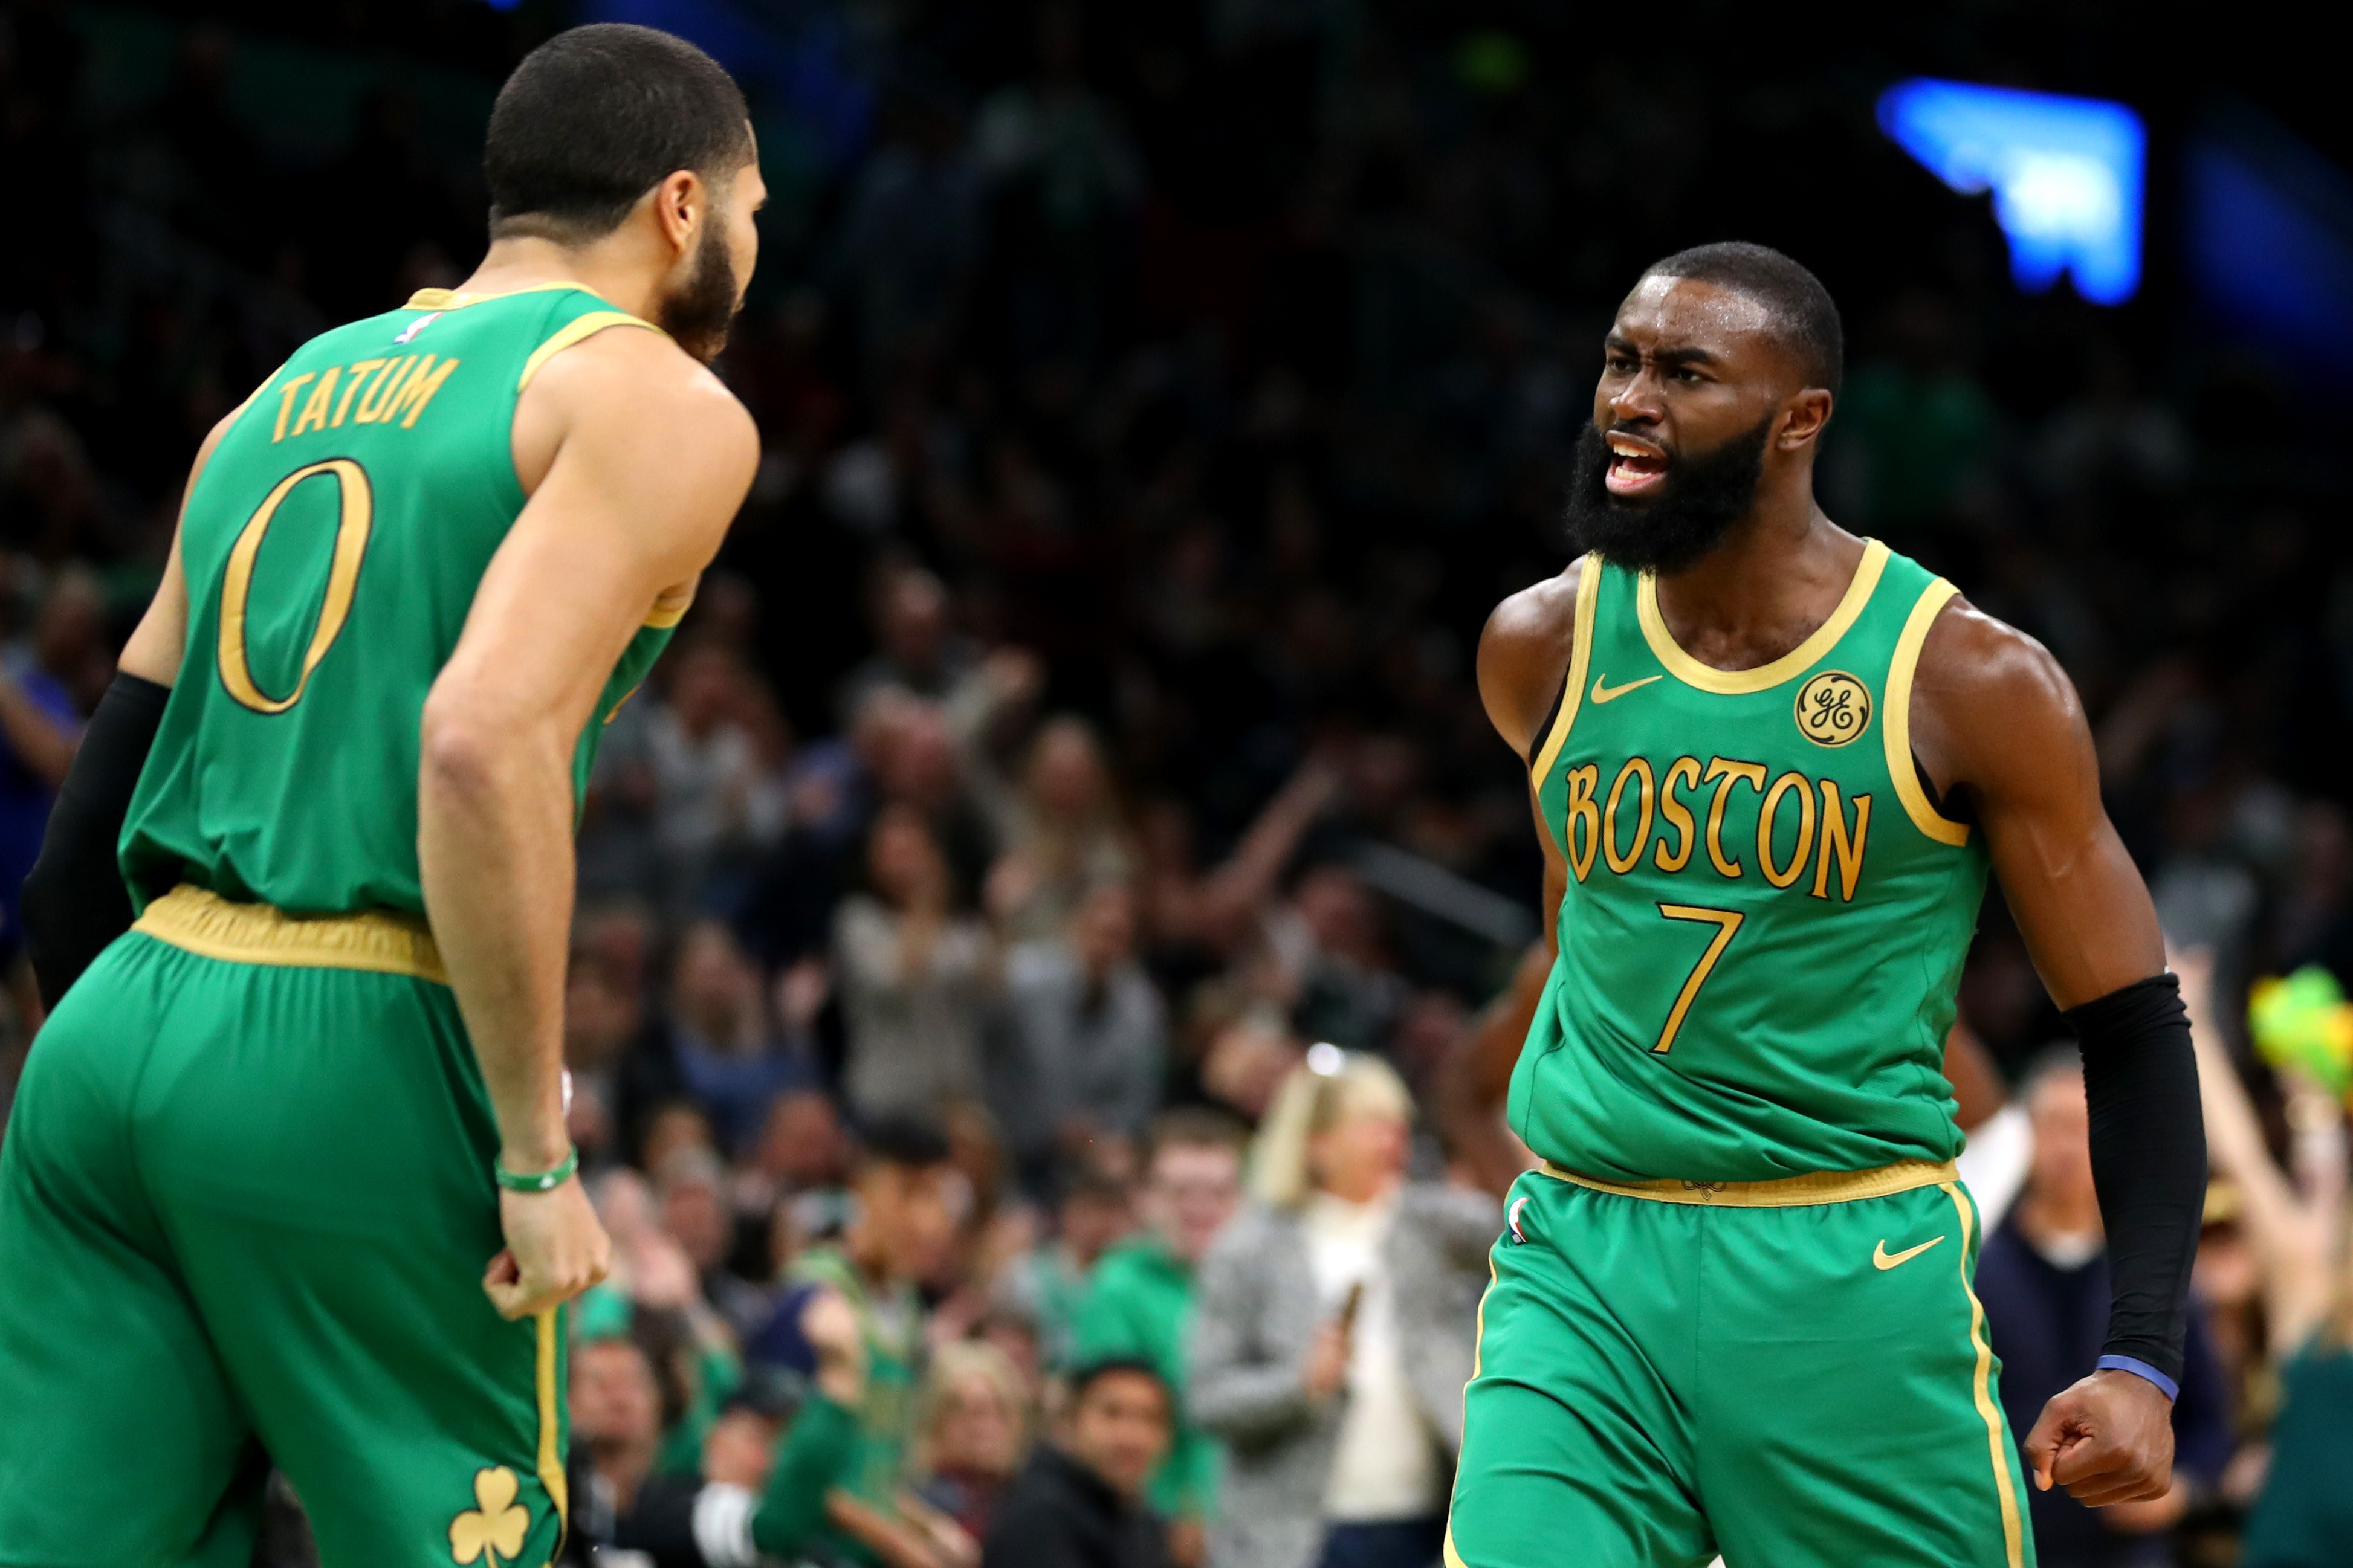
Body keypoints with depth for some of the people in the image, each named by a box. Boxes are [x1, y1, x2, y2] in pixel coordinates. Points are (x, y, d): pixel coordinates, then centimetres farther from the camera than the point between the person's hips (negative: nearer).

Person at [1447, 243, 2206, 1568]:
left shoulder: (1971, 683, -7)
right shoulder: (1540, 650, 3)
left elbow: (2132, 1025, -4)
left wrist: (2144, 1361, -13)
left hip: (1857, 1276, -2)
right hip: (1582, 1270, 2)